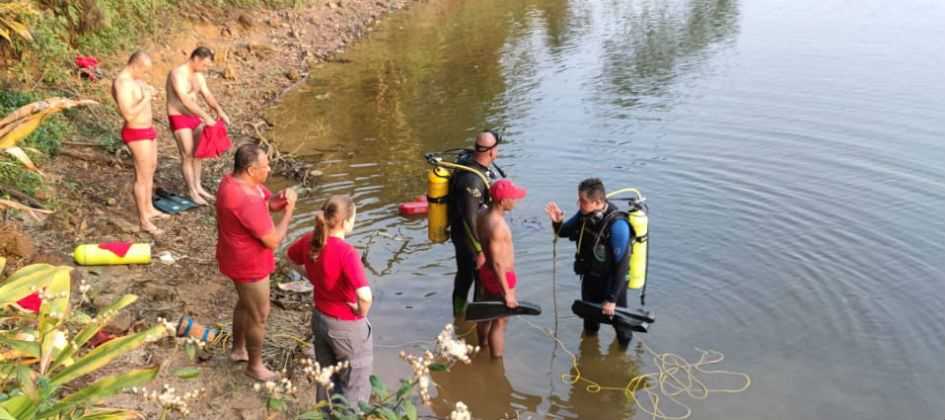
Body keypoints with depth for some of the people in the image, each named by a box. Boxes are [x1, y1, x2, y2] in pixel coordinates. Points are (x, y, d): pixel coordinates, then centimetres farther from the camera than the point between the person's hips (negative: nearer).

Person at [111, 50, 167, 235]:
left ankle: (149, 209, 39)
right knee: (142, 177, -5)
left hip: (147, 130, 10)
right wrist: (146, 99, -23)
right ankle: (144, 221, 2)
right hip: (137, 134, -10)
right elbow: (128, 115, -30)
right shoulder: (122, 83, -24)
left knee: (151, 168, 23)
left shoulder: (134, 78, 5)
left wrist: (149, 91, 3)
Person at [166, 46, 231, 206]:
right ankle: (192, 192, 6)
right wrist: (206, 116, -33)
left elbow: (207, 95, 5)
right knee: (187, 156, -4)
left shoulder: (198, 75, 7)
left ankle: (197, 186, 26)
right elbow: (185, 100, -30)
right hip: (179, 119, -8)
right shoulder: (177, 74, -22)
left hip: (194, 118, 8)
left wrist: (220, 110, -13)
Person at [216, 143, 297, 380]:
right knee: (258, 315, 10)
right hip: (249, 266, -10)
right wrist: (289, 211, -18)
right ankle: (255, 366, 29)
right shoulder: (247, 201, -35)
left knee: (245, 304, 30)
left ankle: (238, 349, 49)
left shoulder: (233, 181, -5)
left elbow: (266, 203, 9)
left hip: (239, 260, 10)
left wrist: (281, 200, -14)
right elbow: (273, 241, -29)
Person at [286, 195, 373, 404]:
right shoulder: (346, 252, -31)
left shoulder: (310, 240, -10)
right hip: (348, 326, -7)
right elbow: (365, 296, -40)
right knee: (355, 388, 14)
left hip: (320, 319, 7)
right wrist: (361, 313, -18)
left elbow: (291, 255, 13)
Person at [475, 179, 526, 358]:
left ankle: (483, 347, 48)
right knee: (500, 322, 2)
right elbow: (497, 263, -29)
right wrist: (508, 293, -23)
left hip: (486, 271, 10)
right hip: (501, 276, -10)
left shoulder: (484, 215, -2)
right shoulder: (497, 226, -30)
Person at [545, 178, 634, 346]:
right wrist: (557, 221, -17)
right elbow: (564, 232, 7)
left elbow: (621, 265, -27)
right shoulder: (584, 214, -12)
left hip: (611, 283, -6)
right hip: (589, 279, 6)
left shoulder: (617, 225, -32)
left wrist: (612, 299, -23)